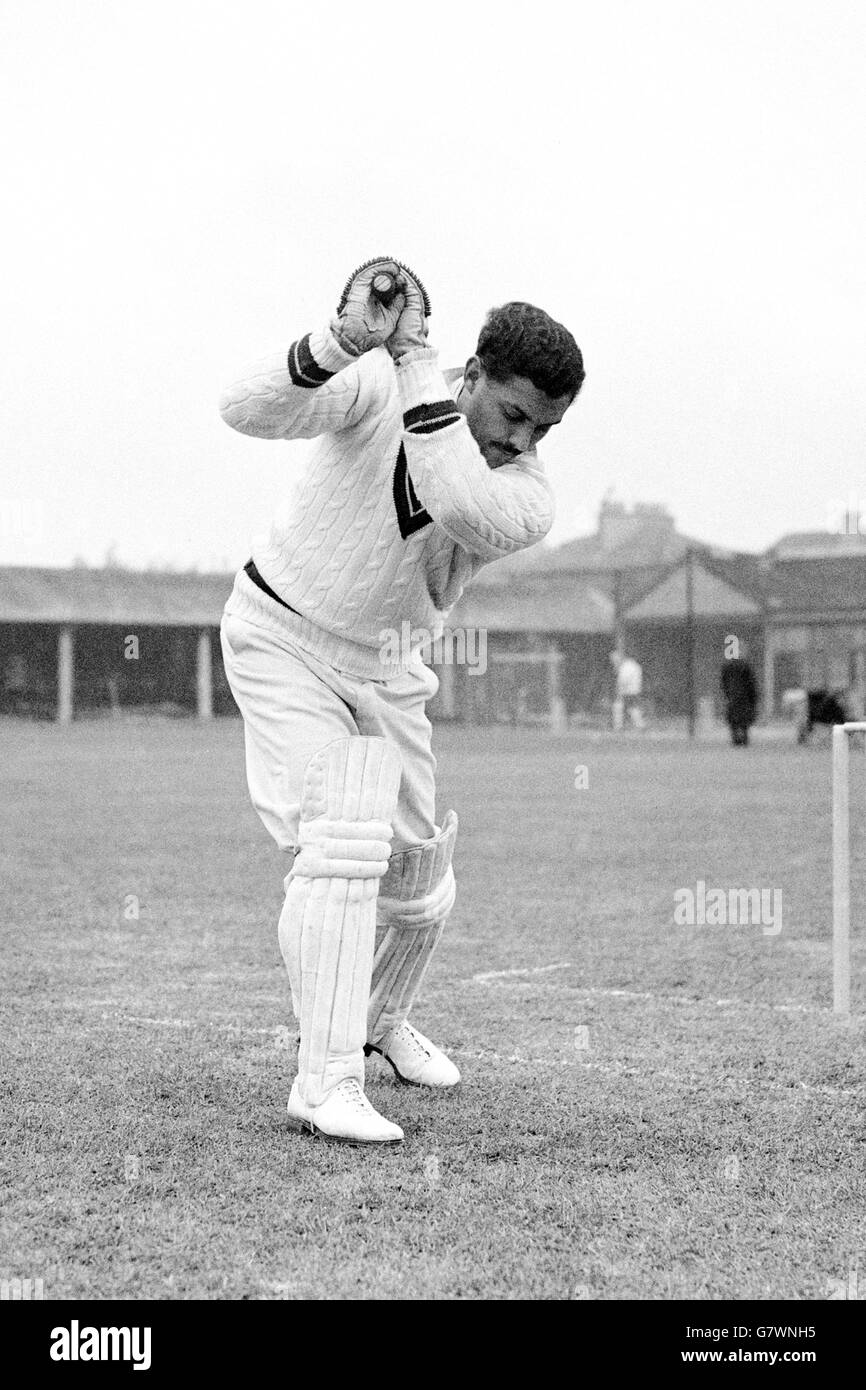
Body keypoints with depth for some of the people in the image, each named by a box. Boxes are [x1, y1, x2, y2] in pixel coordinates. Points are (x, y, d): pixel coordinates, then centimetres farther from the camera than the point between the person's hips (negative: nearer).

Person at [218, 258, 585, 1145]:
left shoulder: (529, 499, -18)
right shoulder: (378, 387, -24)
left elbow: (455, 502, -41)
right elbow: (247, 410, -37)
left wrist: (416, 356, -41)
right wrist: (341, 344, -55)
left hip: (382, 664, 5)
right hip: (281, 636, -5)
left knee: (419, 870, 12)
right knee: (343, 838, -21)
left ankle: (382, 1019, 43)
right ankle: (325, 1082, -18)